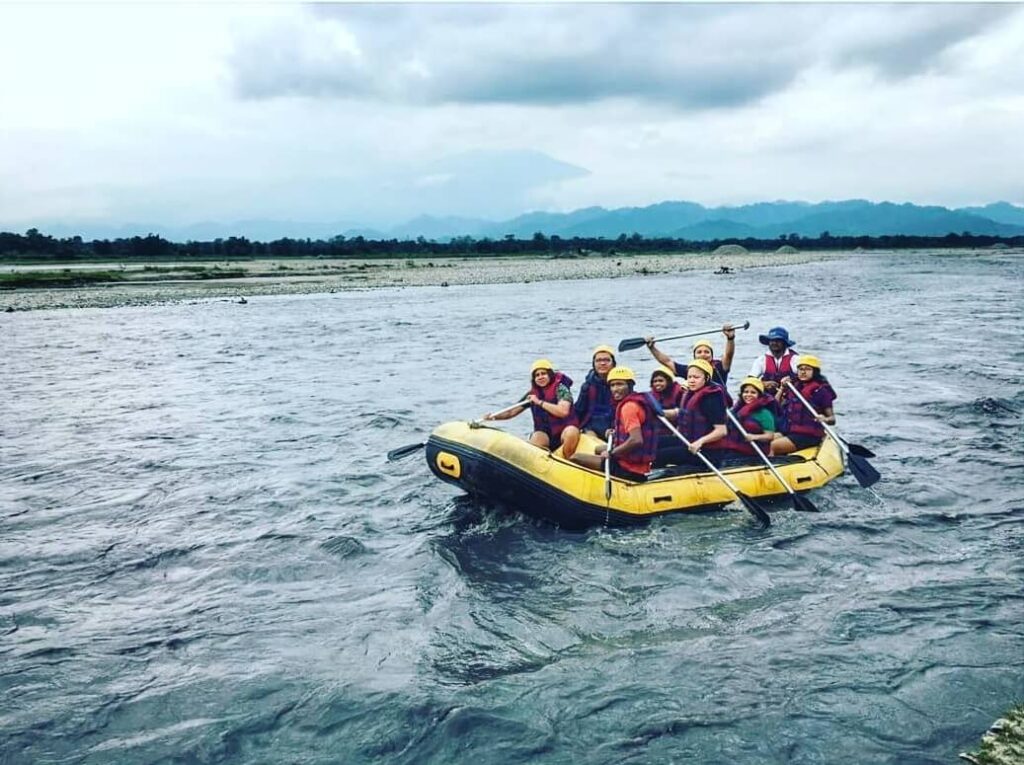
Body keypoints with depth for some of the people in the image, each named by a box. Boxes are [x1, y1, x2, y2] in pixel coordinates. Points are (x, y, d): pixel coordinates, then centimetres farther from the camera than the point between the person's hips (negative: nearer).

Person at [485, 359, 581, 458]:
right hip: (544, 433, 3)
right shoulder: (532, 394, 6)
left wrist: (539, 402, -20)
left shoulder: (560, 388, -8)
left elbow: (563, 411, -23)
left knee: (571, 432, -36)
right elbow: (512, 412, 9)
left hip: (565, 429, -3)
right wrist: (493, 417, -7)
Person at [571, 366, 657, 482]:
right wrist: (615, 434, 17)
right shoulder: (636, 402, 11)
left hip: (629, 469, -10)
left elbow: (636, 440, -29)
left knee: (575, 458, -9)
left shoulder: (629, 407, -18)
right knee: (599, 449, 35)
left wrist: (611, 453, -18)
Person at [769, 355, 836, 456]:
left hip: (809, 436, -7)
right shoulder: (793, 386, 12)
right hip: (790, 431, 7)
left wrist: (825, 419, -28)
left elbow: (832, 419, -6)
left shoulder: (820, 390, -6)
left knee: (772, 446, -21)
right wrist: (782, 388, 6)